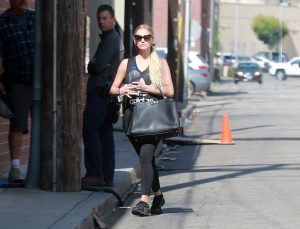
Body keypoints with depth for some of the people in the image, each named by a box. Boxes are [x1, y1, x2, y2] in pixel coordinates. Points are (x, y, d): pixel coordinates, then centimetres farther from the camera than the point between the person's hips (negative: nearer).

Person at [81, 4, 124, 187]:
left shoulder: (110, 39, -10)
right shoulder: (115, 39, 22)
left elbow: (98, 67, -18)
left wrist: (93, 64, 3)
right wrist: (94, 64, 2)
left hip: (100, 91, -10)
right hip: (107, 93, 10)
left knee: (90, 131, -11)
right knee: (105, 134, 8)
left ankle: (95, 174, -15)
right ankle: (107, 177, 7)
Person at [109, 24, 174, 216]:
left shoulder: (160, 63, 6)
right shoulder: (127, 63, 13)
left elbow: (170, 91, 0)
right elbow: (113, 89, 16)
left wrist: (146, 88, -11)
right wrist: (121, 90, -7)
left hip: (153, 116, -4)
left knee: (146, 155, -19)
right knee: (147, 158, 11)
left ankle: (144, 200, -24)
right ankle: (158, 196, 29)